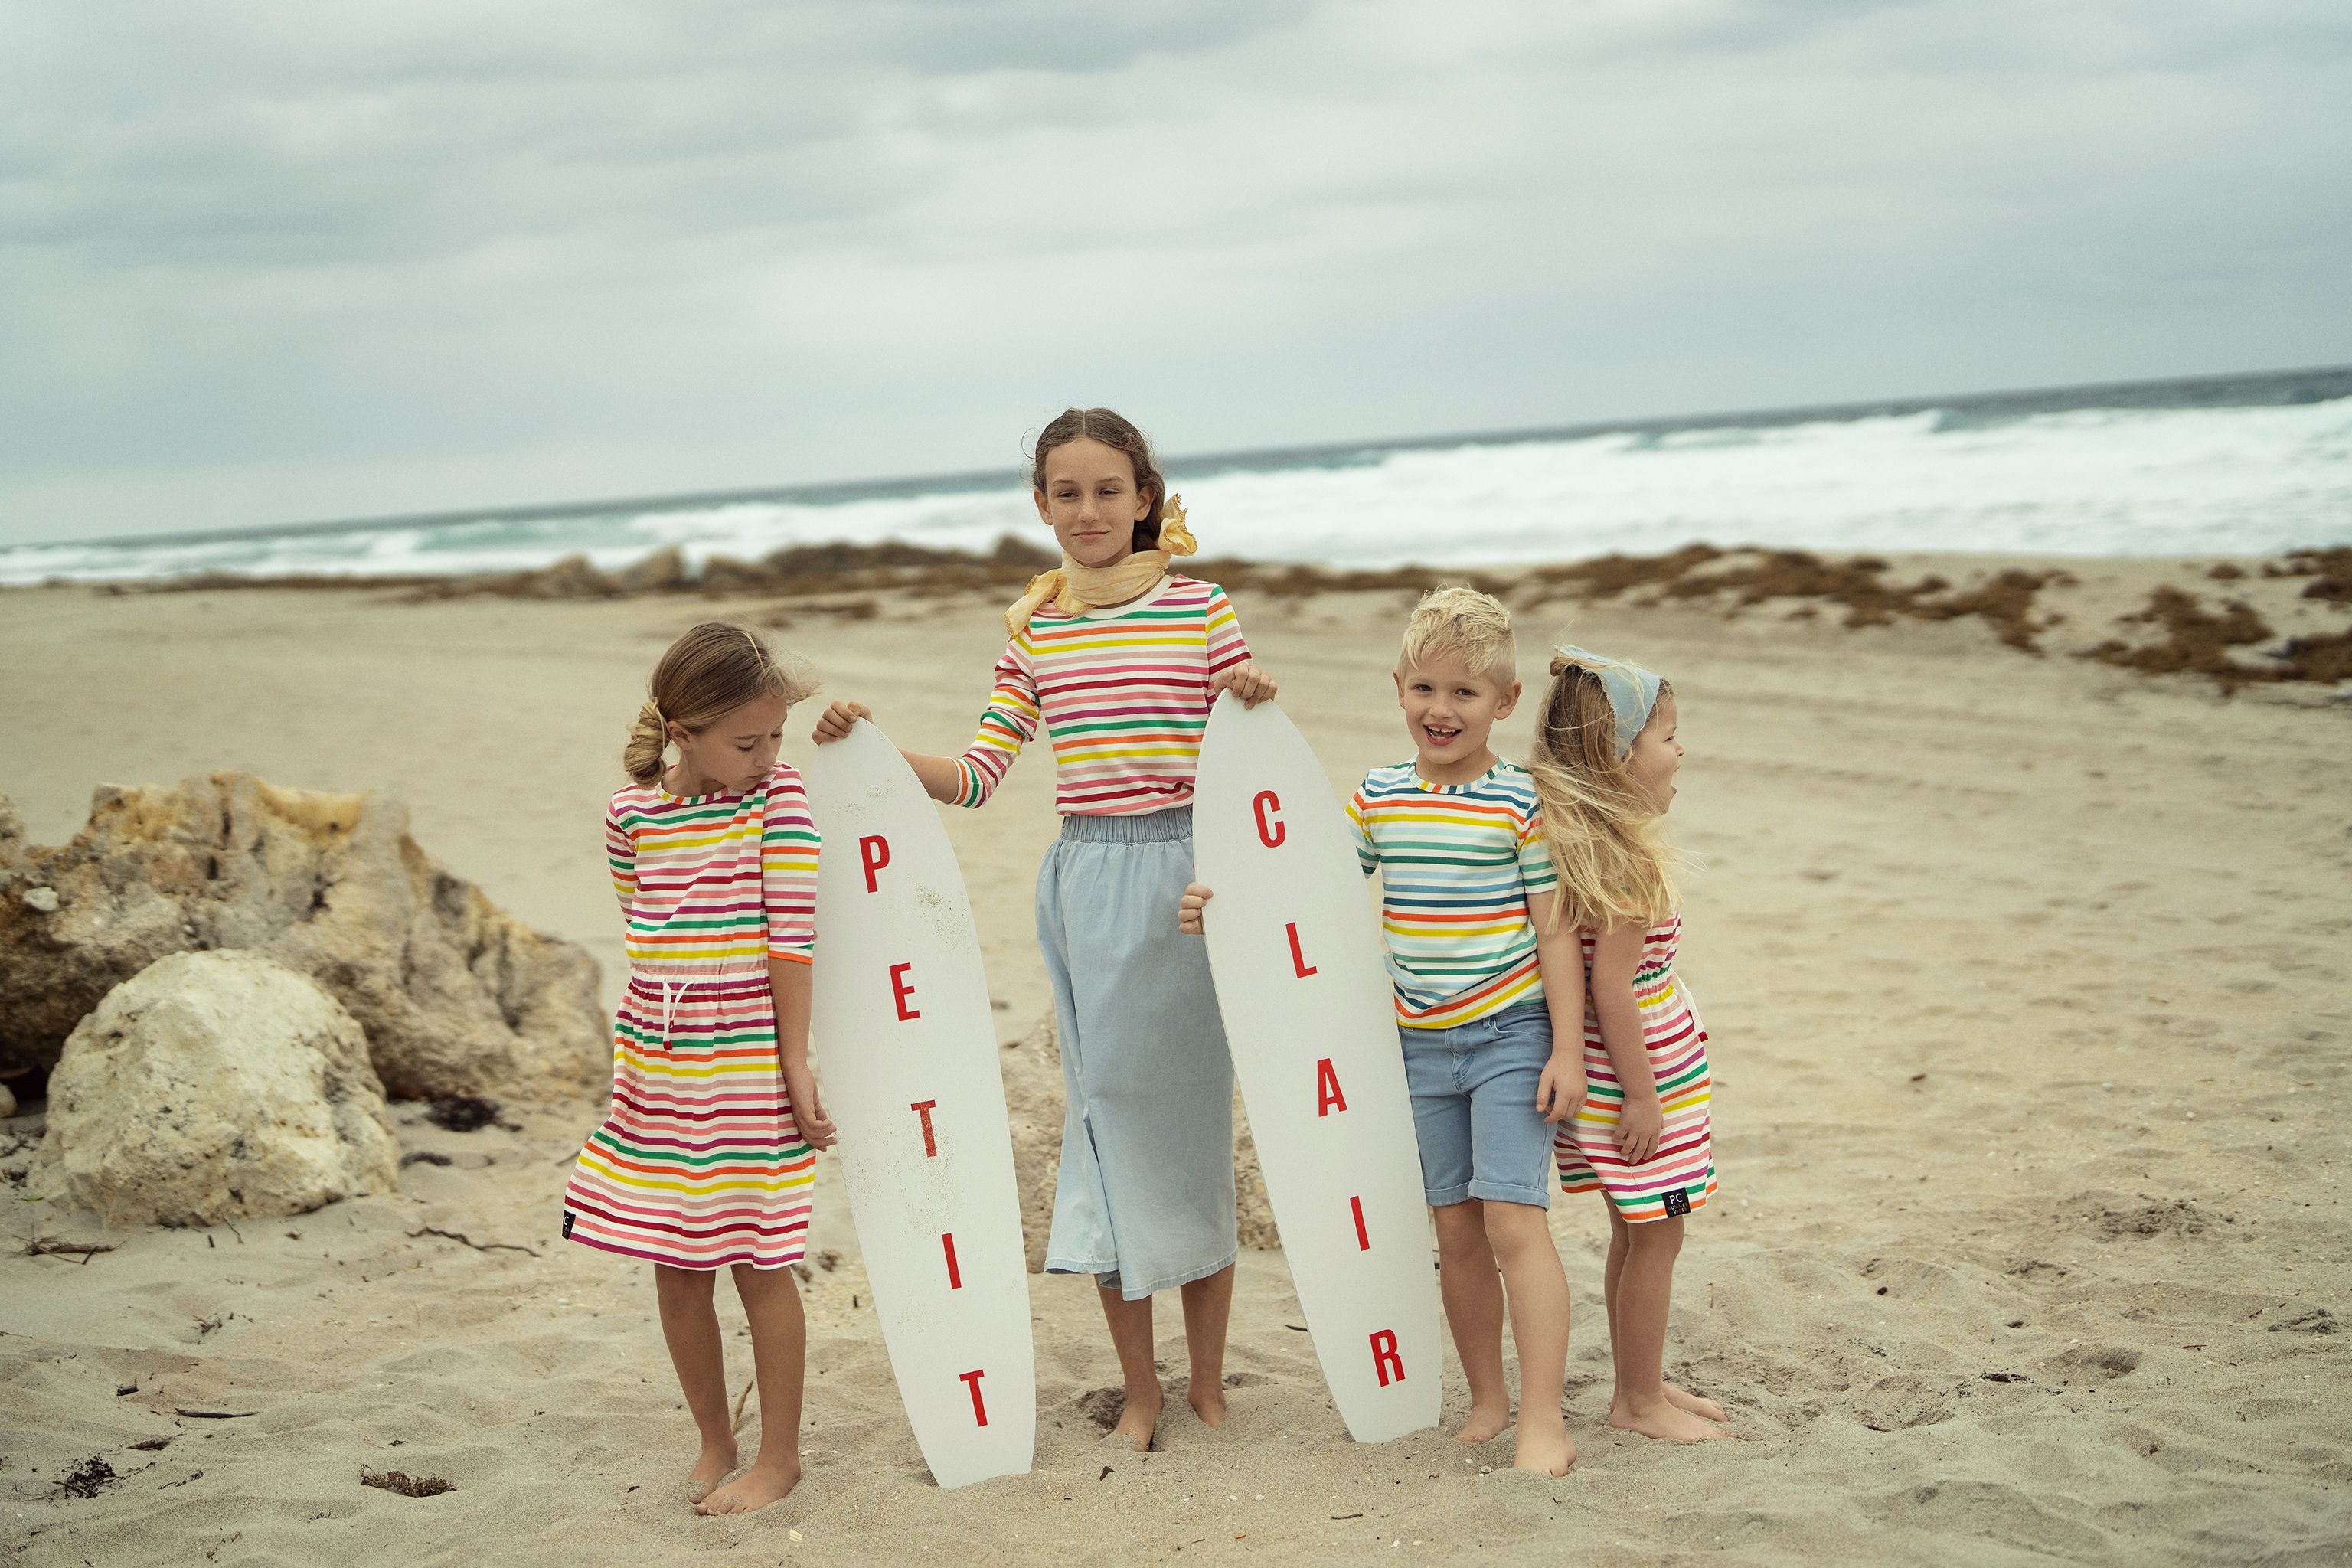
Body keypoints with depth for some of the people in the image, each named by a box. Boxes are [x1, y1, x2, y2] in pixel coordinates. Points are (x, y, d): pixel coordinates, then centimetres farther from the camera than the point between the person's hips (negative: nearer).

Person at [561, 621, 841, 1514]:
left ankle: (779, 1456, 18)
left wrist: (795, 1061, -12)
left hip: (748, 1063, -4)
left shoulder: (779, 797, -9)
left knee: (757, 1264, 2)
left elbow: (794, 936, -11)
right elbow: (639, 931, 12)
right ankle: (714, 1446, 28)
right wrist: (638, 1042, 12)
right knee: (675, 1269, 11)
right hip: (656, 1062, 4)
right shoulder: (632, 813, 0)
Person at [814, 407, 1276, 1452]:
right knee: (1107, 1120, 6)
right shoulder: (1034, 630, 8)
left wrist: (1257, 707, -18)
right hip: (1084, 880, 3)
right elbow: (977, 777, 8)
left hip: (1184, 874, -2)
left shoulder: (1201, 611, -1)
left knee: (1194, 1120, 4)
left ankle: (1208, 1382, 20)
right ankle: (1139, 1389, 19)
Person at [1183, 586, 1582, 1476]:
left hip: (1511, 1036, -4)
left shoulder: (1522, 804, -8)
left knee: (1513, 1221, -10)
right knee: (1456, 1230, 10)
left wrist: (1567, 1049, -10)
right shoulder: (1379, 797, 4)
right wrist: (1222, 904, -4)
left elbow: (1555, 930, -7)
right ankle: (1486, 1399, 24)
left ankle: (1543, 1420, -6)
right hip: (1421, 1043, 5)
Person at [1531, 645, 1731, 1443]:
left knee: (1635, 1231, 18)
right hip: (1638, 1072, -9)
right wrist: (1639, 1095, -18)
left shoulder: (1574, 844, 6)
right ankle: (1641, 1401, 13)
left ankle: (1643, 1385, 30)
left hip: (1631, 1066, 9)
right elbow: (1612, 985, -23)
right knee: (1656, 1234, 2)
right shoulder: (1625, 861, -22)